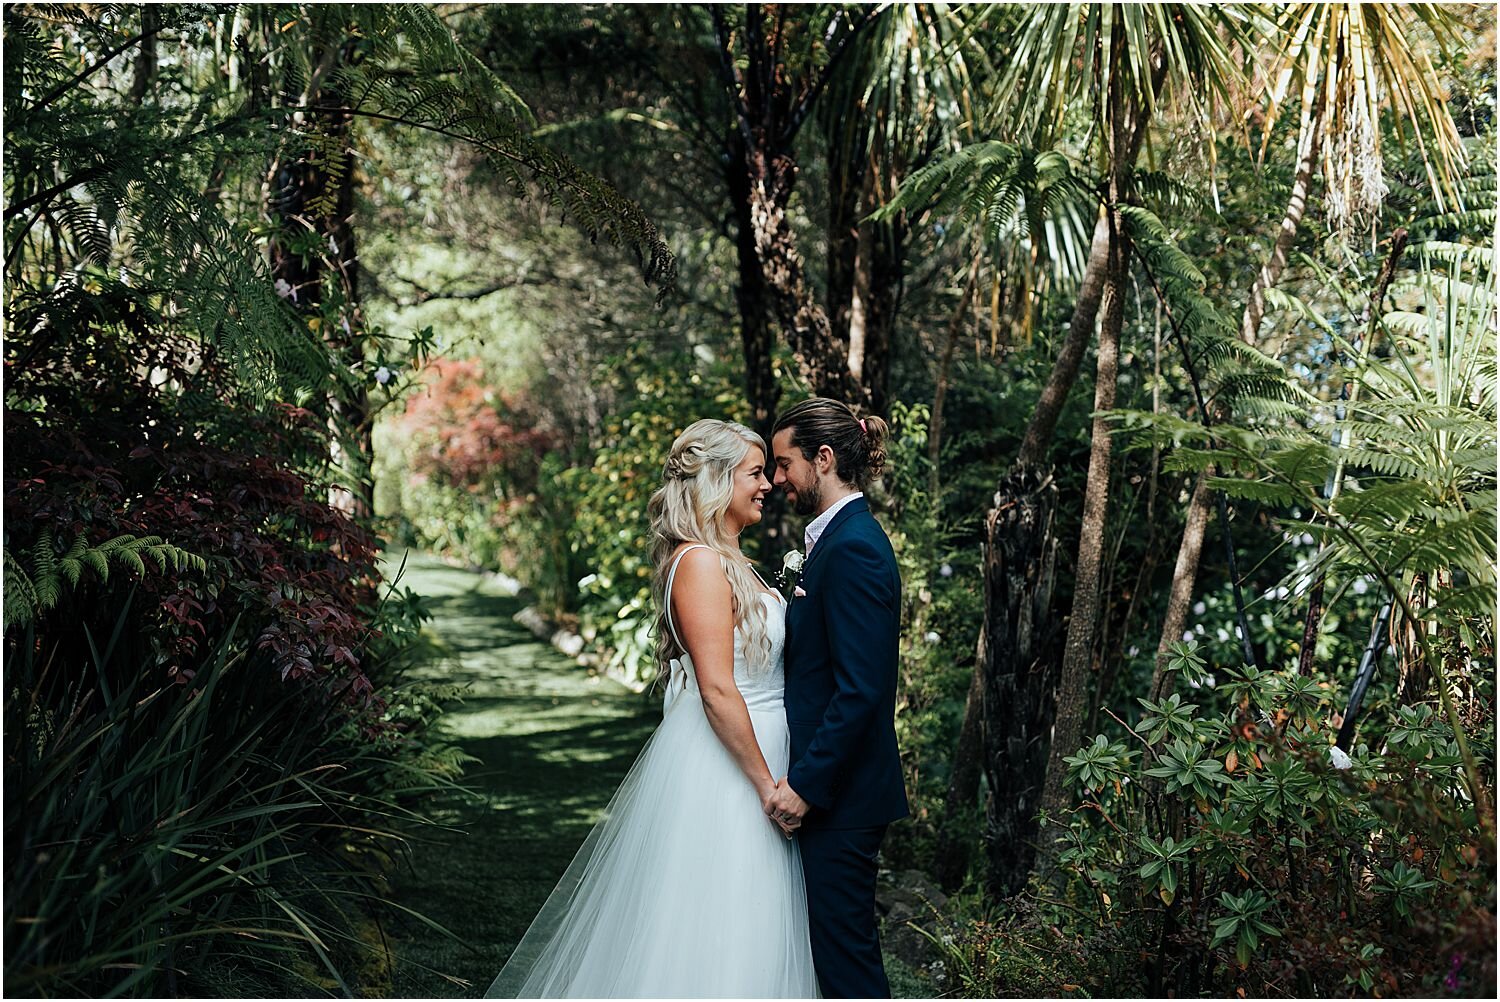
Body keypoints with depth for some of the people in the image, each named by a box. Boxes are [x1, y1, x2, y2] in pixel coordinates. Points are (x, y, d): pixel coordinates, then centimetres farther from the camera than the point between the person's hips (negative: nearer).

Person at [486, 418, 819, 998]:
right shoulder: (700, 562, -17)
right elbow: (717, 690, -21)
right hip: (718, 774, -10)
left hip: (744, 756, 10)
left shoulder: (729, 562, 14)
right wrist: (767, 785, -19)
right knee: (710, 932, -2)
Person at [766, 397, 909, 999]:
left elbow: (860, 689, -24)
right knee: (833, 944, 17)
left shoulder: (852, 548, -19)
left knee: (844, 946, -1)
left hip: (840, 792, -10)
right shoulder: (839, 537, 13)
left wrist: (805, 783, -21)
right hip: (826, 786, 10)